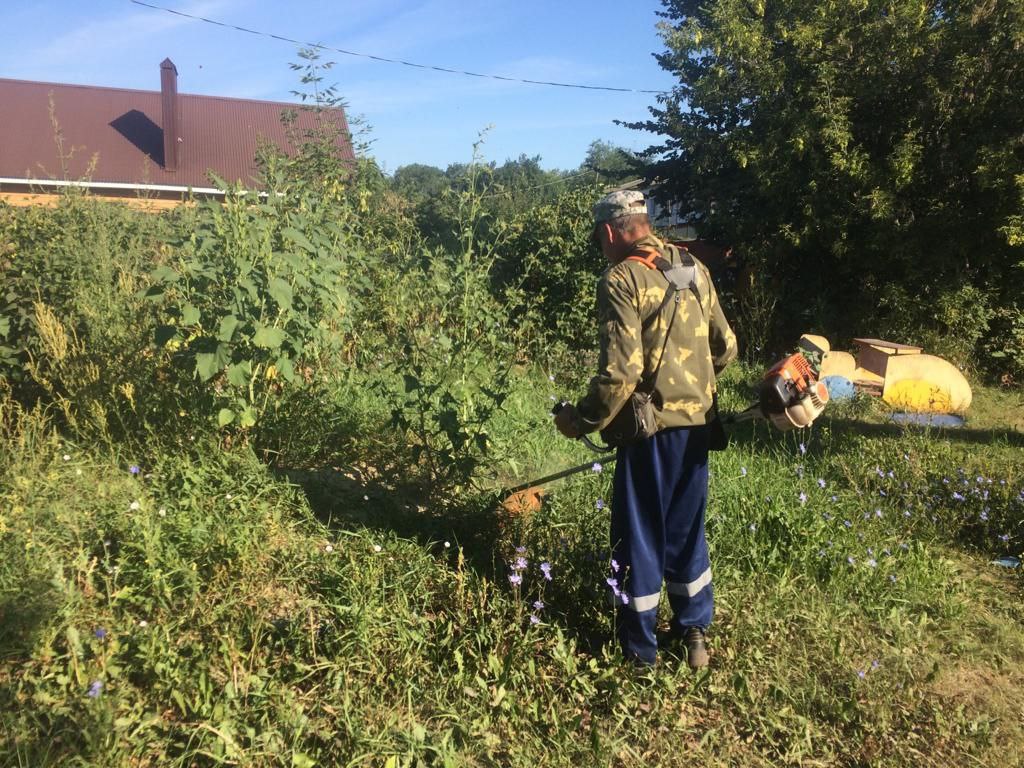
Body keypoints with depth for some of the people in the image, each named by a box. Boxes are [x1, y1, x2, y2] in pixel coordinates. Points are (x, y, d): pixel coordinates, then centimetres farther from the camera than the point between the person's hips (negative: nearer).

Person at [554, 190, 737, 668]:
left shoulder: (621, 280, -14)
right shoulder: (694, 269, 7)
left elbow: (621, 370, -21)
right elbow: (725, 347, 11)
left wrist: (581, 421, -9)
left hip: (652, 429, -7)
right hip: (697, 423, 7)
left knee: (639, 537, 8)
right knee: (686, 529, 20)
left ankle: (639, 650, 21)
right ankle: (694, 634, 32)